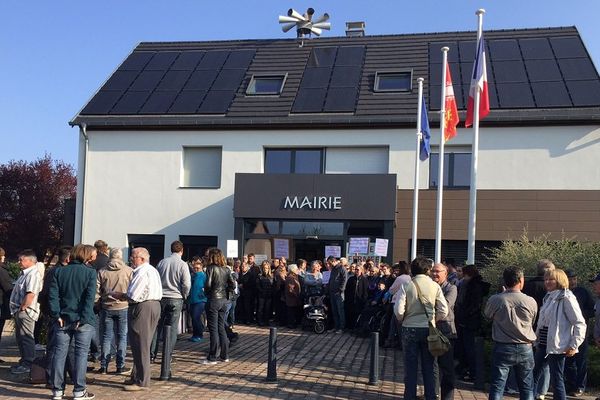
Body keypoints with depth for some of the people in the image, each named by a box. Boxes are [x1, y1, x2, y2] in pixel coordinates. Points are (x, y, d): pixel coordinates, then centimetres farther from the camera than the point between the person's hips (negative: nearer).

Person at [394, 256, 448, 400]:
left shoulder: (406, 286, -8)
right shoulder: (435, 286, -4)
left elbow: (399, 310, -13)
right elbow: (443, 310, -6)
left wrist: (403, 320, 7)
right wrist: (433, 320, 11)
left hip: (410, 329, -1)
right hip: (428, 329, 1)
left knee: (410, 367, 8)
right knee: (428, 368, 11)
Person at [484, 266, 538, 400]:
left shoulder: (495, 300, -13)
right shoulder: (531, 301, -9)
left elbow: (487, 315, 8)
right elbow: (532, 322, 7)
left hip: (502, 348, -1)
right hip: (525, 349, 1)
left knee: (497, 387, 4)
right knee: (527, 388, 14)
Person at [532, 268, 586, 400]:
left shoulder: (566, 298, -11)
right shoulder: (549, 297, 14)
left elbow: (580, 323, -14)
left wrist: (574, 345, -17)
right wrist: (537, 339, 16)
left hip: (556, 347, -9)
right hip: (543, 345, 9)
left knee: (557, 380, -1)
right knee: (533, 376, 13)